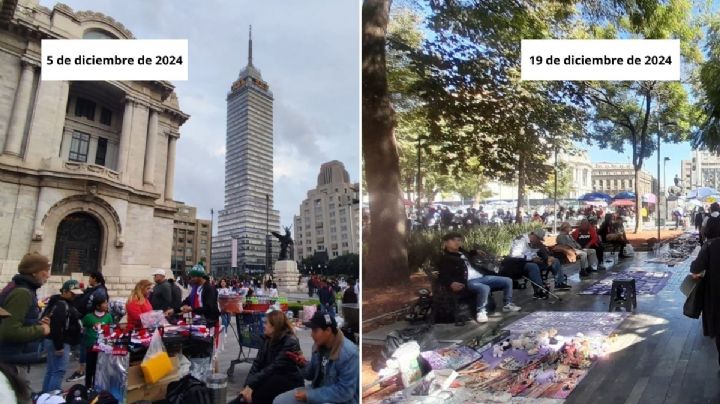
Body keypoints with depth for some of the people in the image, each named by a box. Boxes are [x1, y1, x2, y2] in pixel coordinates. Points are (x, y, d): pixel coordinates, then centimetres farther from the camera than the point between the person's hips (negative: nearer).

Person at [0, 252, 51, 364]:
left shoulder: (20, 288, 12)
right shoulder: (22, 293, -19)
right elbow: (10, 331, -28)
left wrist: (38, 323, 6)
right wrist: (41, 330, -16)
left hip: (17, 357, 10)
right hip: (14, 358, -10)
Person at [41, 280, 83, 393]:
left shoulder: (63, 303, 15)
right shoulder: (61, 305, -19)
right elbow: (56, 328, -25)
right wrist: (59, 346, -23)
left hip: (54, 342, 11)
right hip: (60, 343, -11)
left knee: (51, 371, 15)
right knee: (59, 371, -9)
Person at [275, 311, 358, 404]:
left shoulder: (349, 353, -25)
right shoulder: (319, 345, -2)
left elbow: (344, 392, -25)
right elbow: (312, 375, 11)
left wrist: (309, 395, -22)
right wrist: (303, 364, -11)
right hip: (317, 390, 8)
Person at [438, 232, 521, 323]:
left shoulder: (462, 252, 22)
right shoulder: (444, 259, -4)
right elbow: (443, 276, -16)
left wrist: (476, 252, 36)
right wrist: (451, 283, -34)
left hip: (481, 277, 9)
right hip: (468, 281, -9)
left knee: (508, 281, 7)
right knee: (484, 288, -40)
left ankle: (508, 304, 21)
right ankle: (481, 312, -20)